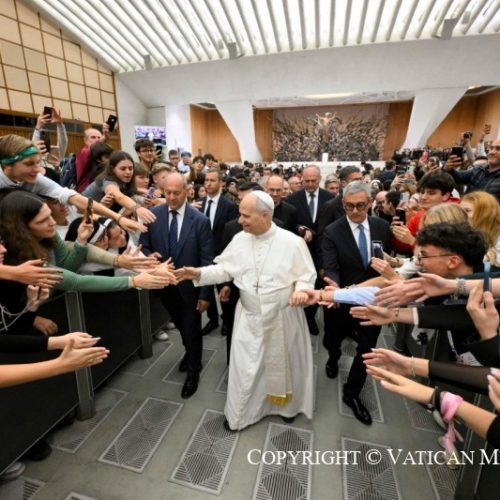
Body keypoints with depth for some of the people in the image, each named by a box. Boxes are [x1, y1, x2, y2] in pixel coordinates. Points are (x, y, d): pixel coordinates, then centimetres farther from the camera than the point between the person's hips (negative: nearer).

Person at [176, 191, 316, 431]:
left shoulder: (292, 242, -16)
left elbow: (307, 276, -8)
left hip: (283, 317, -2)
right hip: (249, 317, 2)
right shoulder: (239, 239, -6)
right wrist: (199, 273, -13)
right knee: (244, 366, 13)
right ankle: (239, 413, 39)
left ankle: (286, 405, 50)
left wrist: (301, 290, -28)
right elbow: (224, 269, 0)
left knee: (283, 363, 21)